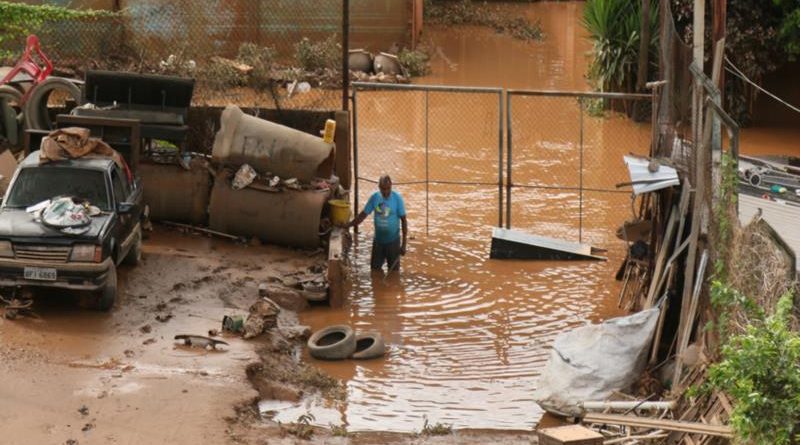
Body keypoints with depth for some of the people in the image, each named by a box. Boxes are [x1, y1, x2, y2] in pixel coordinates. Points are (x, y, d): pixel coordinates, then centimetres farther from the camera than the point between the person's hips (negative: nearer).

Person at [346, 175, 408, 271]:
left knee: (393, 271, 8)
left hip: (393, 241, -3)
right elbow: (363, 214, 3)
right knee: (375, 269, 13)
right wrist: (348, 225, -5)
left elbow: (403, 220, -11)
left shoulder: (397, 198, -14)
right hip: (378, 240, 3)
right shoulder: (375, 197, -5)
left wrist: (403, 244, -13)